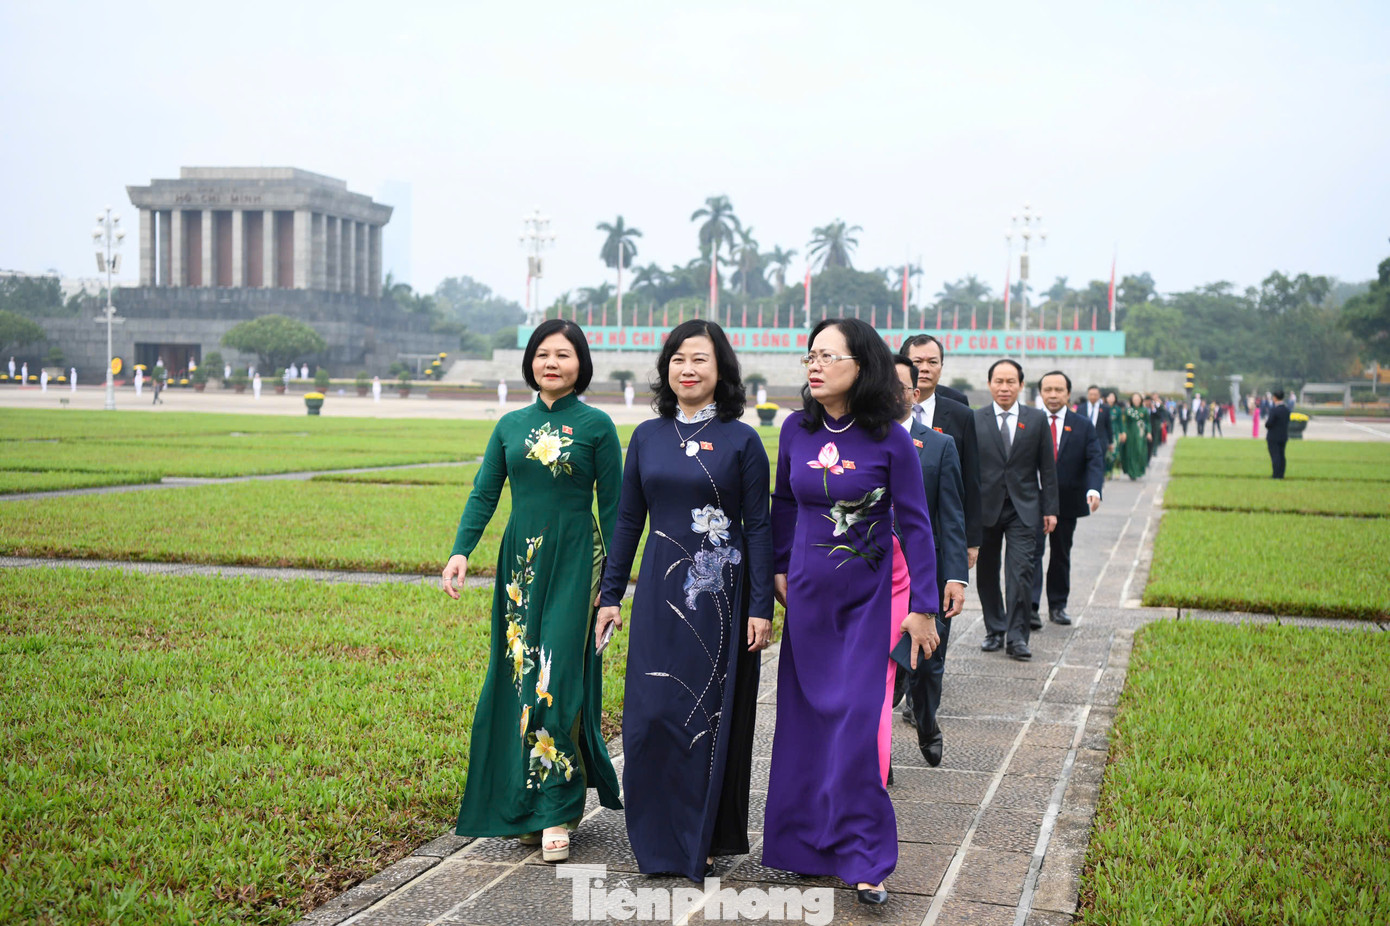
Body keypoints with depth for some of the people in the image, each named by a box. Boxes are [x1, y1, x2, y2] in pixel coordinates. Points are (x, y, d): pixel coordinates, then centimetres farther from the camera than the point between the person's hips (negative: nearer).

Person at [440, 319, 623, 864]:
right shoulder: (511, 425, 10)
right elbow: (484, 494, 7)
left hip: (574, 562, -4)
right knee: (518, 678, 6)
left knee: (557, 676, -10)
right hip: (520, 560, 4)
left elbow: (613, 507, 0)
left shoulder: (596, 426, -1)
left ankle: (558, 810, 0)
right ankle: (528, 805, 17)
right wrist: (461, 551, -8)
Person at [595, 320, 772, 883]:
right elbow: (629, 519, 10)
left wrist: (760, 608, -8)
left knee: (714, 714, 4)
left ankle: (707, 836, 17)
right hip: (661, 593, 3)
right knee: (652, 714, 0)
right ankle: (659, 836, 15)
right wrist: (610, 595, 7)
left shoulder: (741, 440, -2)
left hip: (721, 594, -3)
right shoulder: (648, 436, 7)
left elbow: (758, 527, -4)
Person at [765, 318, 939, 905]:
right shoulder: (797, 430, -2)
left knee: (859, 722, -6)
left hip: (870, 598, -3)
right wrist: (779, 569, 15)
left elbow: (914, 524, -7)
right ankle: (806, 842, 23)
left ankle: (863, 860, 5)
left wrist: (923, 608, -8)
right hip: (808, 595, 3)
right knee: (806, 719, 9)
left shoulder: (889, 439, -12)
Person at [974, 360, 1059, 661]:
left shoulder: (1037, 419, 5)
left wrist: (1050, 509, 3)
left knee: (1021, 571, -10)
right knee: (986, 573, 8)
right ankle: (994, 630, 23)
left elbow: (1047, 467, 7)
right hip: (985, 506, 1)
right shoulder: (974, 420, 3)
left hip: (1023, 508, -1)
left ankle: (1016, 636, -6)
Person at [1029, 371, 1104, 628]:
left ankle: (1058, 605, 22)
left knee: (1061, 554, 12)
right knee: (1032, 552, -11)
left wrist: (1094, 490, -21)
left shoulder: (1083, 426, 5)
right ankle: (1030, 607, -16)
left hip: (1067, 502, 2)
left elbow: (1095, 460, -3)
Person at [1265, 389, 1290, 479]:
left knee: (1275, 456, -4)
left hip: (1273, 437, -7)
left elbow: (1269, 424, -22)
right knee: (1281, 456, 13)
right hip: (1284, 437, 7)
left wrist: (1266, 422, 3)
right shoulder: (1287, 409, 4)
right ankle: (1281, 474, 16)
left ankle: (1276, 475, -5)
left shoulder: (1274, 409, -19)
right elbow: (1287, 423, 10)